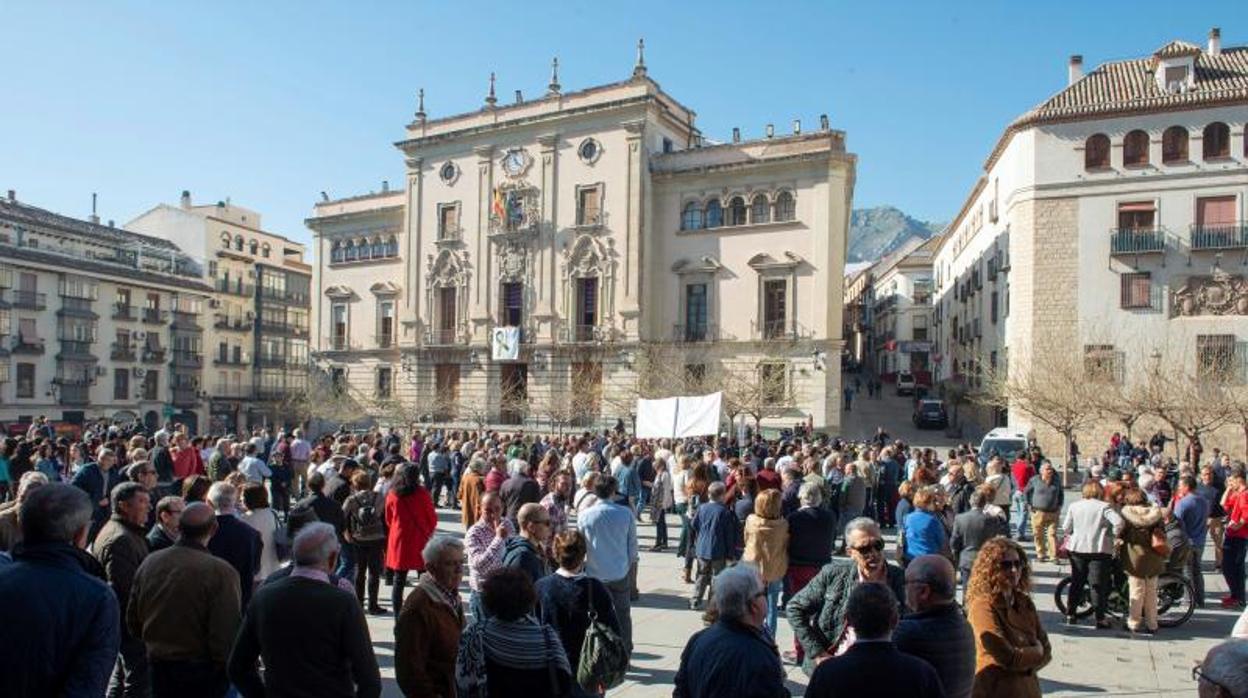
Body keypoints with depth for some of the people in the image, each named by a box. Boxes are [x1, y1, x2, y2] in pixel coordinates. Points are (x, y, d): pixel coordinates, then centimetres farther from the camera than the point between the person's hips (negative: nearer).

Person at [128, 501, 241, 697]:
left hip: (159, 668, 6)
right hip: (203, 674, -6)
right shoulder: (221, 571, -23)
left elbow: (132, 622, 8)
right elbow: (226, 635, -23)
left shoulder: (149, 562, -3)